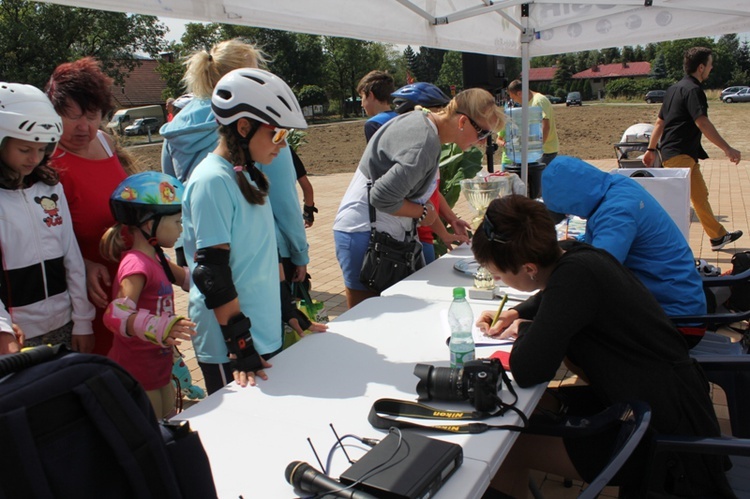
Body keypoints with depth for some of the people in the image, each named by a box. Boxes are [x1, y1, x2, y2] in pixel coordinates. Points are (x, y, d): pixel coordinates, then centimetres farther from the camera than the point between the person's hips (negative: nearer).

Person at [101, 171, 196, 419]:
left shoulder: (155, 258, 7)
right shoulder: (136, 265, -25)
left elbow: (188, 278, 22)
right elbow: (116, 314, -38)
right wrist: (159, 328, -52)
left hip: (158, 366, 10)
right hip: (137, 371, -10)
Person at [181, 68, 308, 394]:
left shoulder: (246, 175, 9)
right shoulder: (212, 182, -18)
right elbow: (212, 273, -21)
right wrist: (240, 346, -19)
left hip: (266, 334, 8)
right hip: (230, 350, -8)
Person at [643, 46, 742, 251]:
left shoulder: (675, 88, 15)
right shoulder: (693, 90, -14)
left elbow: (660, 121, 19)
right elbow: (702, 123, -24)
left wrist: (651, 149, 23)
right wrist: (727, 149, -26)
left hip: (686, 154, 10)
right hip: (680, 154, -10)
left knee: (700, 196, 19)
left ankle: (718, 236, 31)